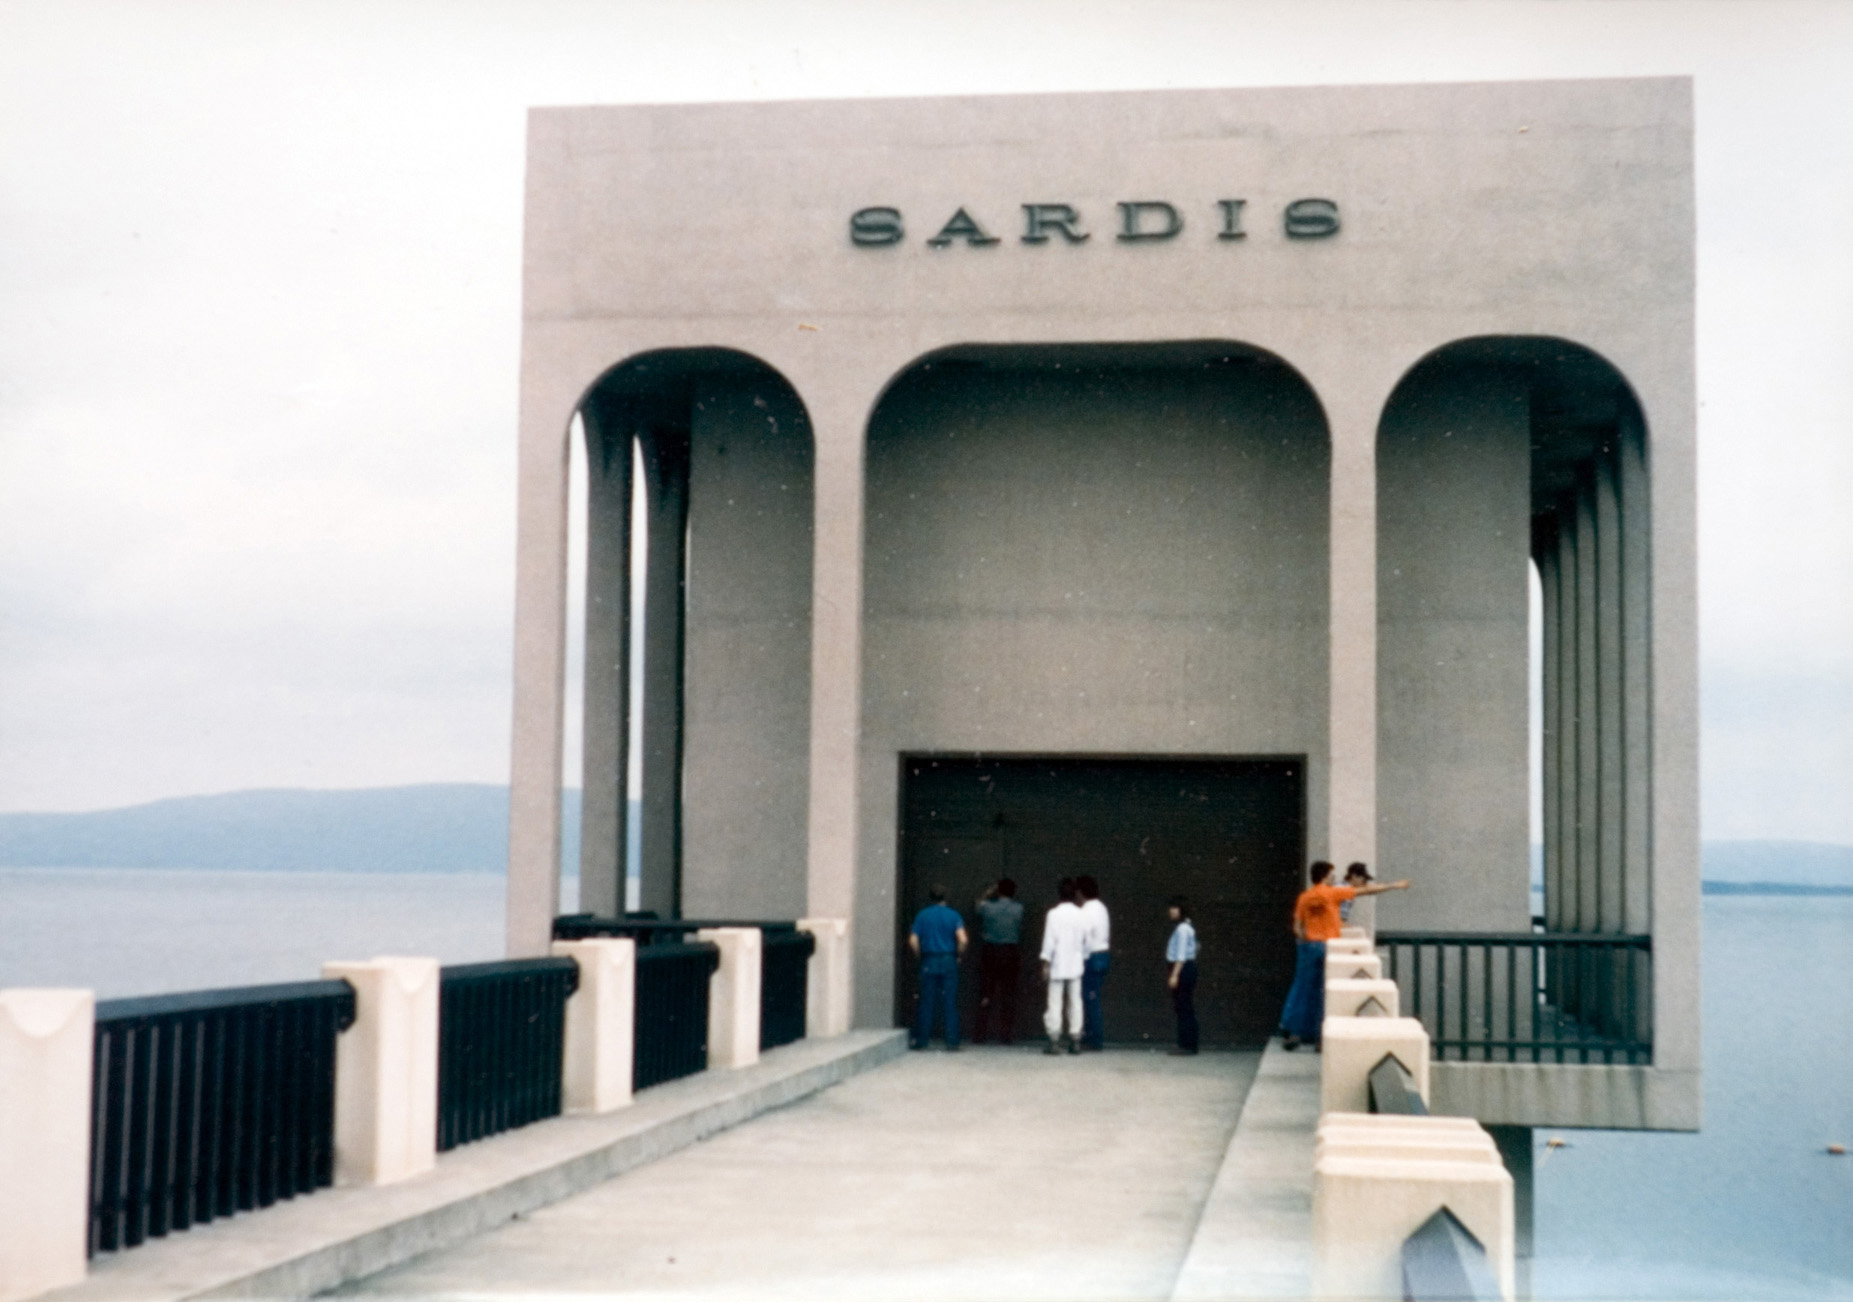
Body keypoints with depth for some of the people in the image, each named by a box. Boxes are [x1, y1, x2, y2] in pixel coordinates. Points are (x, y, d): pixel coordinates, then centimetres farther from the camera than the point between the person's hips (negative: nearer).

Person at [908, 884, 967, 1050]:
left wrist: (920, 956, 10)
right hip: (949, 961, -1)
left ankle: (921, 1040, 6)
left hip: (929, 962, 1)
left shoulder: (922, 915, 4)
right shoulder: (953, 915, 0)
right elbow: (962, 939, -12)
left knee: (926, 1002, 5)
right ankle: (952, 1042, 0)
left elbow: (913, 941, -3)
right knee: (950, 1002, 2)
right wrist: (960, 955, 3)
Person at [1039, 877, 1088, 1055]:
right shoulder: (1081, 915, 1)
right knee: (1075, 1003, 8)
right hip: (1075, 966, 3)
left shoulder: (1054, 914, -10)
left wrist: (1046, 963, -6)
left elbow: (1049, 940, -11)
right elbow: (1085, 941, 7)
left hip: (1057, 966, -3)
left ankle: (1054, 1040, -4)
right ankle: (1075, 1040, 7)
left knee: (1055, 1003, 0)